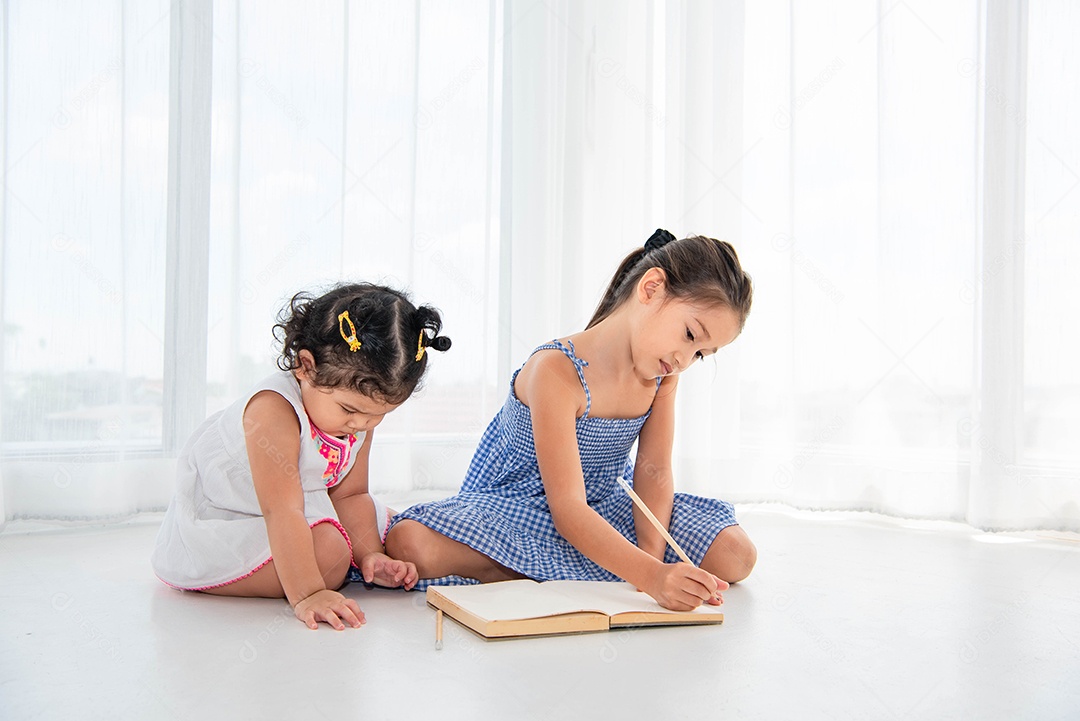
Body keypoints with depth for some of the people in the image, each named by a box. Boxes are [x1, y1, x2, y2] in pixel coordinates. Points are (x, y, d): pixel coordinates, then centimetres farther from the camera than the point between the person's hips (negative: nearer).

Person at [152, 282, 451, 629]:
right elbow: (281, 512, -39)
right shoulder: (274, 411, -35)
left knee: (385, 522, 12)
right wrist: (307, 595, -43)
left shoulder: (361, 406, -9)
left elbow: (350, 495, -1)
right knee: (328, 554, -30)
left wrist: (369, 555, -14)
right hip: (219, 521, -9)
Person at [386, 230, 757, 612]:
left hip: (606, 509, 6)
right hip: (514, 506, -5)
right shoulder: (556, 370, -29)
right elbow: (566, 508, -35)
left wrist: (651, 554, -28)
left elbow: (654, 473, -9)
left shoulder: (662, 374, -6)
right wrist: (651, 576, -47)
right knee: (409, 544, -32)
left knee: (736, 556, -14)